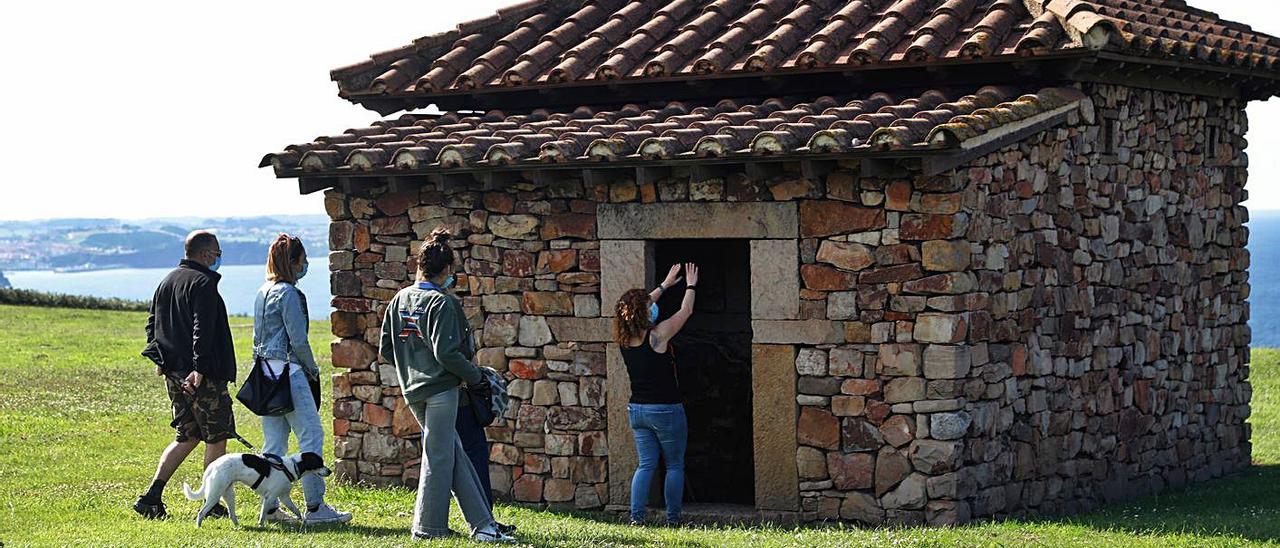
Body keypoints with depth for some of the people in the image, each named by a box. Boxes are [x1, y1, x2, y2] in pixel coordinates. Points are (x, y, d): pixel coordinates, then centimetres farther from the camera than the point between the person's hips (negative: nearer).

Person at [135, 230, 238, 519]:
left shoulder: (167, 282, 15)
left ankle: (151, 497, 5)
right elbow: (202, 330, -21)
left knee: (187, 436, 15)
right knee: (216, 438, 3)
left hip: (173, 373, 9)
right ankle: (212, 504, 7)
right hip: (204, 376, -9)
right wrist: (200, 368, -26)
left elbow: (152, 323, 18)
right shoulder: (203, 283, -12)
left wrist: (161, 360, 17)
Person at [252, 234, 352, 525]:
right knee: (311, 435, -6)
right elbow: (298, 341, -14)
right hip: (288, 372, -9)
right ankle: (315, 506, -8)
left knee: (274, 441, 10)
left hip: (266, 372, 9)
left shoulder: (263, 292, 15)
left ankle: (271, 506, 11)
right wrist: (313, 370, 1)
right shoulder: (288, 293, -13)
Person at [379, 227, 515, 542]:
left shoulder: (399, 300, 8)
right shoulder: (442, 303, -14)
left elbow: (385, 349, 10)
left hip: (413, 389, 8)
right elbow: (446, 352, -21)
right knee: (439, 457, 1)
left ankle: (482, 524, 13)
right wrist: (474, 375, -7)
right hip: (440, 387, -8)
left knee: (455, 455, 11)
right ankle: (428, 528, 6)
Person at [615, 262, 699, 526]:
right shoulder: (657, 336, -16)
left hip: (637, 410, 6)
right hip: (665, 410, -6)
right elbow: (686, 311, -3)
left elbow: (643, 305, 18)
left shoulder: (624, 339, 0)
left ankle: (636, 517, 0)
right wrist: (690, 287, 15)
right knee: (675, 466, 7)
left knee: (646, 465, 10)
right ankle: (673, 519, 7)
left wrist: (665, 285, 29)